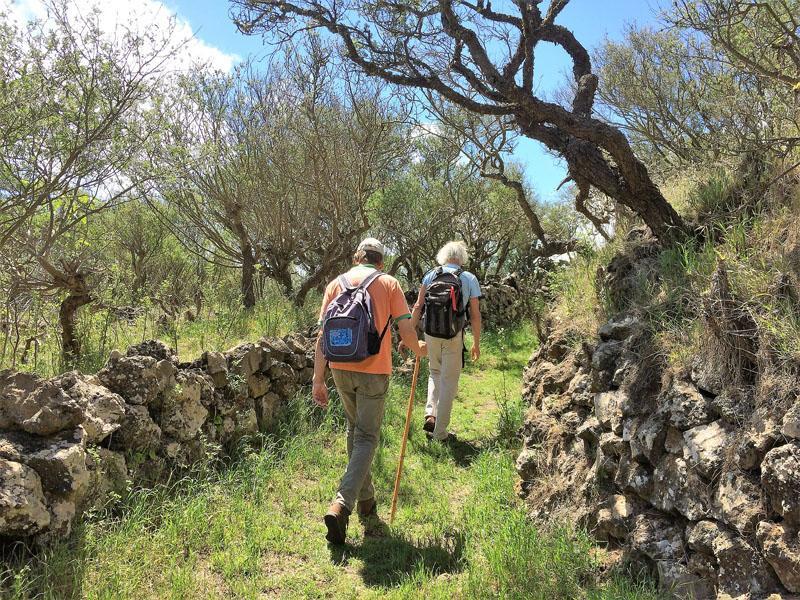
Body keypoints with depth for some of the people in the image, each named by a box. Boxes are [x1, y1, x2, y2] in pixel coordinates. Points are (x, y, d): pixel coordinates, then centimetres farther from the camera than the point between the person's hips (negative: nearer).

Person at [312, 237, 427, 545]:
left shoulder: (336, 283, 8)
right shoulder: (389, 283, 1)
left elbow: (323, 335, 1)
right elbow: (406, 332, -5)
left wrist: (318, 379, 2)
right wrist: (418, 349, 17)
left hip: (340, 369, 4)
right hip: (374, 370, -3)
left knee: (354, 430, 21)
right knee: (367, 438, 5)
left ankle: (365, 500, 33)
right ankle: (341, 505, -10)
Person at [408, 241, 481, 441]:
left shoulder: (431, 275, 5)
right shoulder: (470, 279, 1)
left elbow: (418, 307, 0)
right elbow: (475, 315, 0)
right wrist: (476, 343, 9)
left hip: (431, 333, 2)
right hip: (454, 335, -2)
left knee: (435, 373, 24)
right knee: (449, 381, 8)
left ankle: (430, 414, 7)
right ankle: (440, 432, 14)